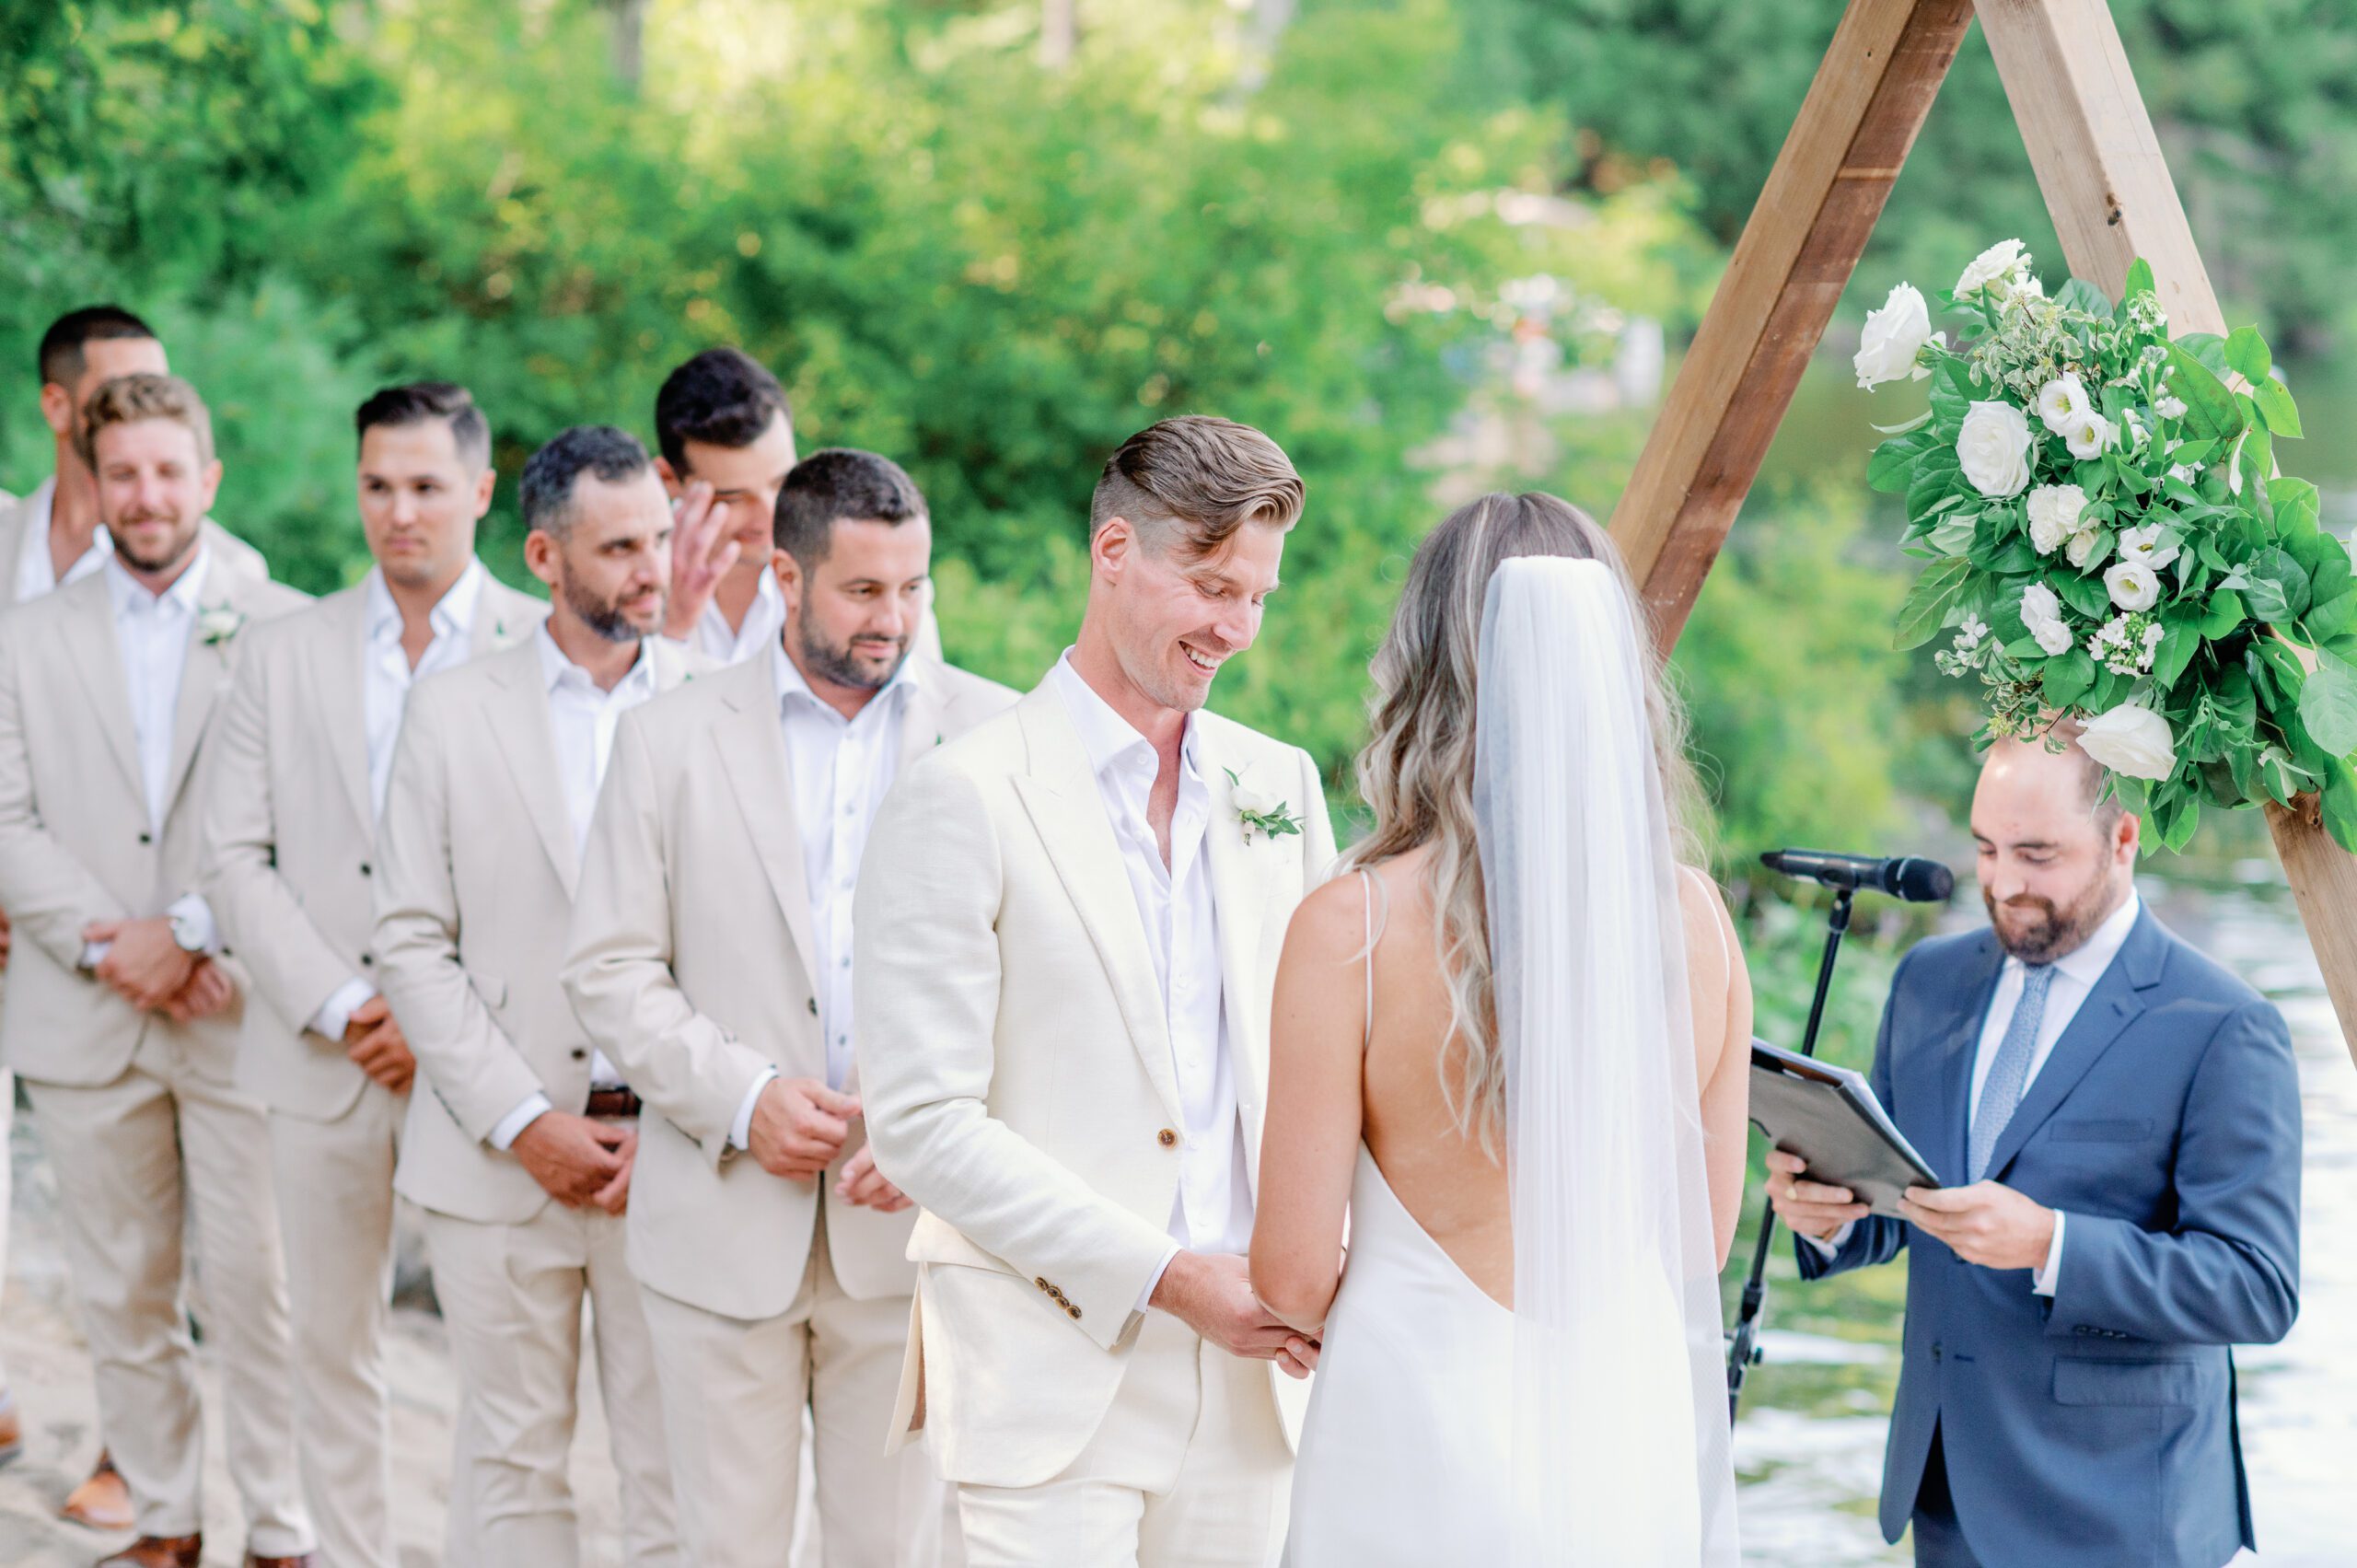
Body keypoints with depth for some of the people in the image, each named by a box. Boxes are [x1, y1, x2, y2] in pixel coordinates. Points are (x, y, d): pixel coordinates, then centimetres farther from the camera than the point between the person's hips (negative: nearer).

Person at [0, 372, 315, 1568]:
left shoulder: (284, 630, 3)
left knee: (258, 1285, -4)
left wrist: (186, 933, -12)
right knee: (122, 1292, 8)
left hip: (239, 1011, -2)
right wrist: (103, 939, -9)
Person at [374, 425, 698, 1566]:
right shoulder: (453, 714, 4)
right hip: (499, 1159, 0)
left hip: (670, 1155, 0)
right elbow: (413, 946, 2)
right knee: (510, 1462, 6)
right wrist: (523, 1123, -7)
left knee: (676, 1469, 1)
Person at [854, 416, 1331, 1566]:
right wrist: (1166, 1278, -15)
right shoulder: (963, 798, -6)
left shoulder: (1280, 785, 12)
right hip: (1054, 1373, -5)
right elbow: (922, 1121, -12)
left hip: (1247, 1367, 5)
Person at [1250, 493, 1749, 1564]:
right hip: (1635, 1449, 4)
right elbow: (1701, 1241, 7)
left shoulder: (1352, 927, -14)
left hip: (1420, 1449, -4)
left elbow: (1294, 1281, -10)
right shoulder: (1694, 916, -3)